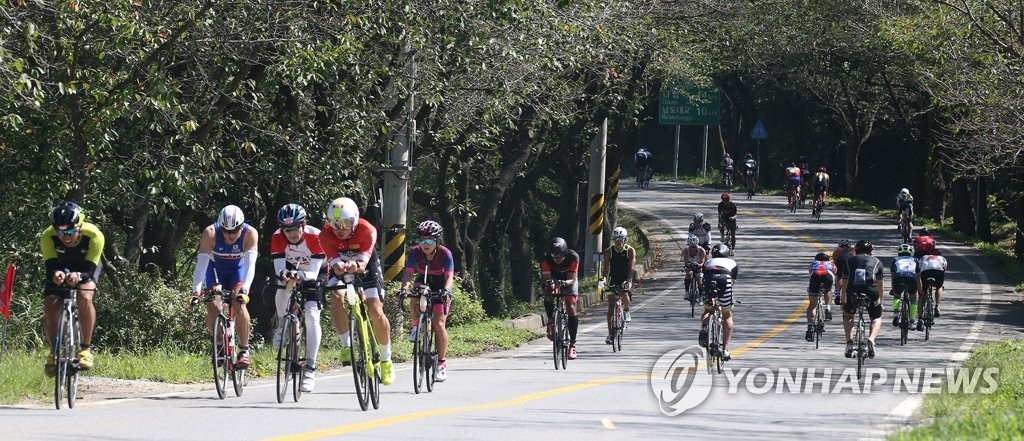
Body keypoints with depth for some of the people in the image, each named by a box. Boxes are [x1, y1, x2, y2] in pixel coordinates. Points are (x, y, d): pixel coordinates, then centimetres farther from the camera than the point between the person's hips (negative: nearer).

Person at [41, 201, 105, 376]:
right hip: (60, 268, 2)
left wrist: (79, 276, -57)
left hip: (85, 270, -2)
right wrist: (55, 274, -57)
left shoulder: (94, 235, -35)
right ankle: (54, 352, 5)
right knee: (50, 308, -18)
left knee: (85, 298, -32)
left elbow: (90, 268, -35)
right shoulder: (48, 236, -31)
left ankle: (85, 349, -21)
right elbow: (50, 265, -32)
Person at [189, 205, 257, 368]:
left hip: (238, 269, -1)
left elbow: (250, 264, -38)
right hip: (215, 268, 1)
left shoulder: (250, 234, -32)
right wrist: (196, 291, -45)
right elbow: (201, 264, -35)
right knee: (212, 306, -16)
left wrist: (244, 289, -52)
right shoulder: (210, 233, -32)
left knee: (238, 304, -23)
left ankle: (244, 350, -12)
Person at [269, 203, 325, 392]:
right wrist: (283, 274, -55)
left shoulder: (315, 237, -32)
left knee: (312, 316, -18)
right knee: (282, 290, -30)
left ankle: (310, 368, -16)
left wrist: (301, 275, -56)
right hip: (291, 268, 2)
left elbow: (313, 273, -35)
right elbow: (279, 269, -32)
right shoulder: (278, 238, -26)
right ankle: (282, 327, 2)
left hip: (313, 274, -2)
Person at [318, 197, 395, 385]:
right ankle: (347, 346, -23)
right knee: (336, 298, -30)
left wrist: (357, 266, -66)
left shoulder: (367, 231, -33)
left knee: (376, 311, -13)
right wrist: (339, 267, -61)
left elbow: (363, 262, -42)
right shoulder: (326, 234, -30)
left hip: (367, 267, -1)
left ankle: (386, 360, 4)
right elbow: (335, 264, -37)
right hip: (340, 268, 1)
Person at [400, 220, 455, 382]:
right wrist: (404, 288, -49)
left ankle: (442, 363, -4)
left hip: (440, 287, -2)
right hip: (423, 283, 2)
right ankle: (416, 325, -3)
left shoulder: (445, 254, -24)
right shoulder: (415, 253, -20)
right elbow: (409, 273, -29)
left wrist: (446, 290, -53)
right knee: (414, 302, -35)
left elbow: (449, 276, -32)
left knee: (439, 324, -14)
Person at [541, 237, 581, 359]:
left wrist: (564, 283, -55)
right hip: (553, 278, 1)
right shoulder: (546, 259, -29)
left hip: (569, 281, -1)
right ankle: (551, 321, 0)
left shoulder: (573, 257, -32)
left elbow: (572, 279, -33)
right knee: (548, 298, -30)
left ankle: (572, 344, -14)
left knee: (571, 308, -16)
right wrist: (548, 283, -55)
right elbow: (545, 278, -32)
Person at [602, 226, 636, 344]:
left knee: (624, 293, -33)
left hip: (626, 280, -2)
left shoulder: (630, 251, -8)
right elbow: (606, 267, -11)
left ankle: (626, 310, 0)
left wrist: (628, 281, -33)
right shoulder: (609, 252, -4)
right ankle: (610, 334, 0)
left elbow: (631, 267, -19)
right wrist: (604, 278, -30)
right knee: (611, 307, -6)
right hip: (614, 280, 2)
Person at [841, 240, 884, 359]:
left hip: (853, 291, 0)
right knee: (876, 318, 23)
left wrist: (843, 302, 35)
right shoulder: (876, 262, 25)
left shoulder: (850, 260, 25)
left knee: (847, 315, 29)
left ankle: (849, 343, 13)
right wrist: (880, 302, 45)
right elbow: (881, 286, 32)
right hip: (871, 290, 0)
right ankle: (871, 339, -5)